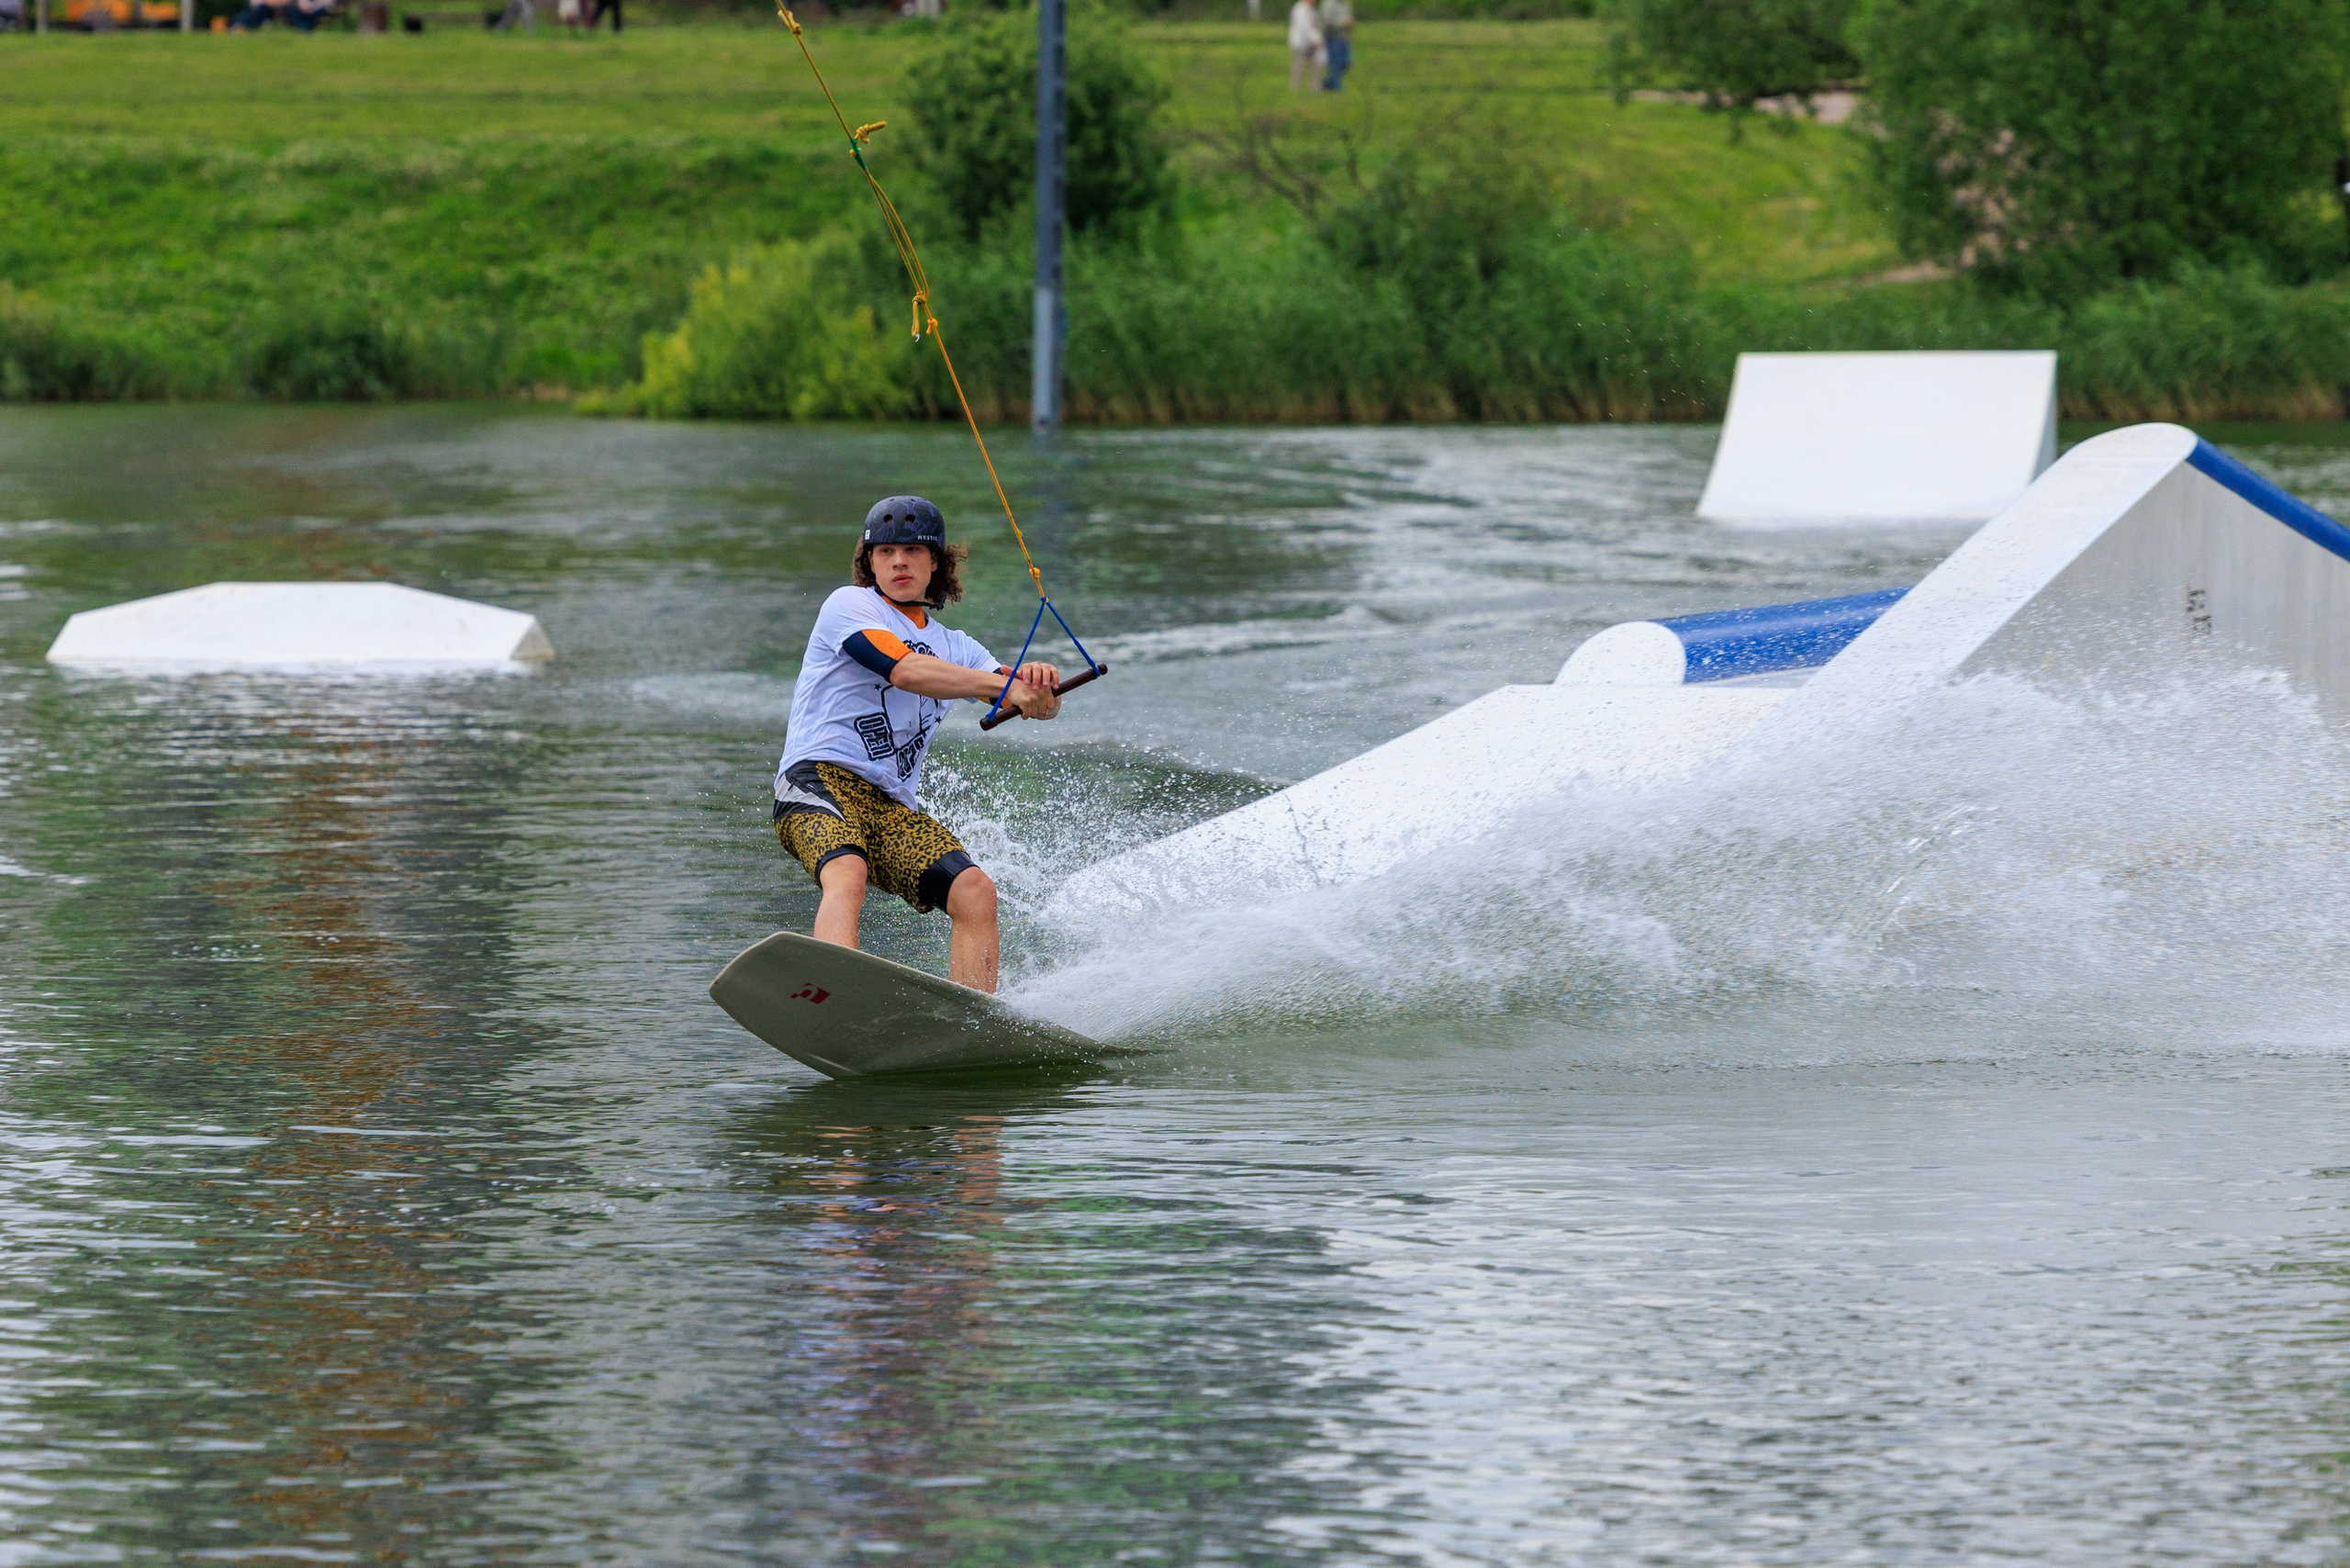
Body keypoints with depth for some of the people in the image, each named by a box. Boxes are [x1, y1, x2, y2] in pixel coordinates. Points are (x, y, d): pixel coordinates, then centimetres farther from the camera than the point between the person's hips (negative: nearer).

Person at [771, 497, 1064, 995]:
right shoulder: (849, 606, 5)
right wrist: (1005, 685, -21)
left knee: (975, 893, -15)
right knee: (847, 874, -35)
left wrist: (1040, 686, -18)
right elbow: (905, 670, -14)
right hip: (820, 782, -6)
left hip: (891, 806, 6)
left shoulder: (953, 648, 23)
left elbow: (1031, 705, 8)